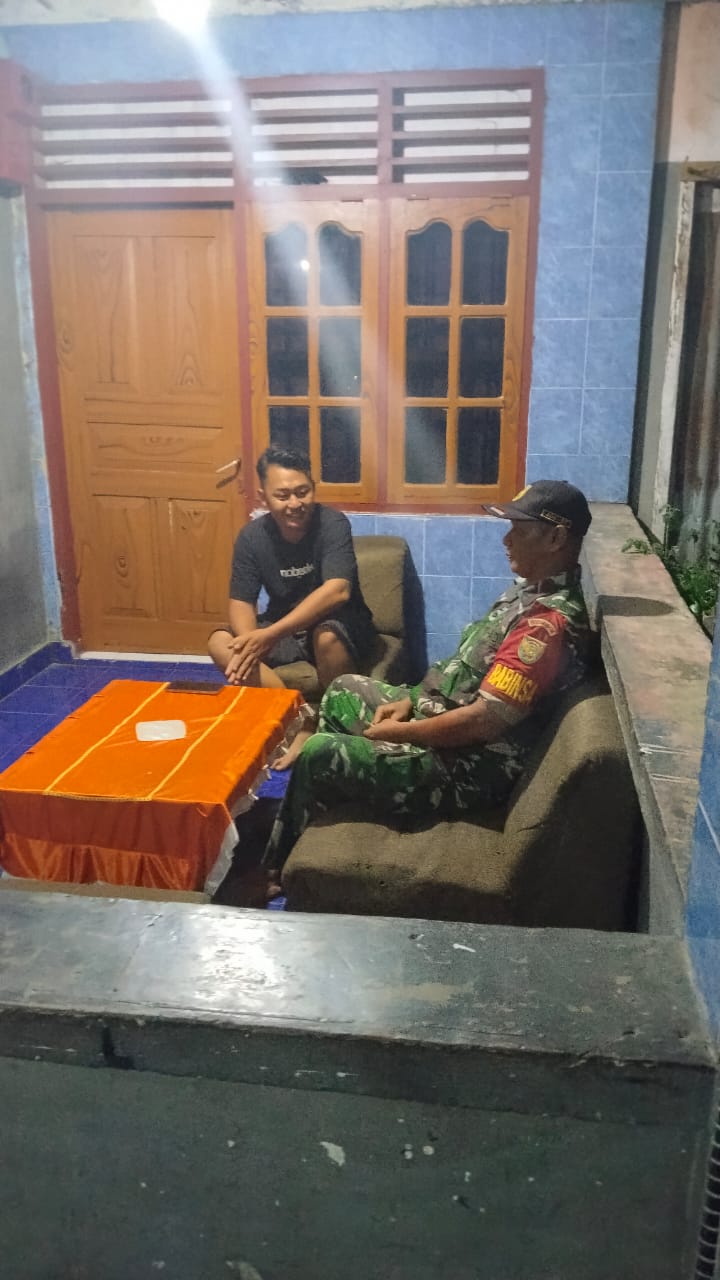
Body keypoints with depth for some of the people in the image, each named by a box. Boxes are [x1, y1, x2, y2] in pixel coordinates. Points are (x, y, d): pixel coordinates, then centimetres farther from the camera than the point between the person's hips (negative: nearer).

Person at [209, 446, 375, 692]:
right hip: (283, 630, 4)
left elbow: (337, 591, -32)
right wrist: (251, 641, -34)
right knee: (219, 643, -19)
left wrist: (269, 635, -39)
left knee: (327, 637, -38)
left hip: (338, 626, -4)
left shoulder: (333, 524, -19)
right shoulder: (251, 537, -7)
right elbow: (241, 601, -9)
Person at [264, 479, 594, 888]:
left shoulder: (550, 622, -27)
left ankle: (279, 871, 11)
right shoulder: (535, 589, 5)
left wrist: (397, 733, -17)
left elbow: (484, 722, -29)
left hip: (468, 767, -11)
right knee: (344, 691, 21)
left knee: (318, 755, -16)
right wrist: (411, 699, 4)